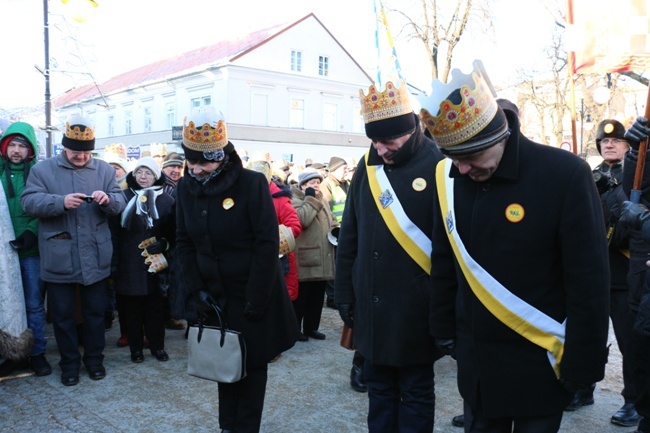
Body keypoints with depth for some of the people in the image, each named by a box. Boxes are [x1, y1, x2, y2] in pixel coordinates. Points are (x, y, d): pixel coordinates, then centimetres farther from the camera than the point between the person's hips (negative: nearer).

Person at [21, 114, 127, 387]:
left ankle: (94, 359, 31)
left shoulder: (104, 170, 5)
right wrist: (61, 202, -27)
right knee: (62, 314, 10)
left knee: (95, 311, 13)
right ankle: (69, 364, 26)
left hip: (95, 258, 1)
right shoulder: (42, 169, 0)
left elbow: (121, 202, 0)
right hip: (59, 259, -1)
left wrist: (109, 199, -24)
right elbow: (29, 201, -10)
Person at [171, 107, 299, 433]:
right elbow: (184, 244, 3)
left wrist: (255, 301, -19)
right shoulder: (185, 188, -1)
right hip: (215, 294, 4)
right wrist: (193, 292, -8)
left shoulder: (252, 184, -16)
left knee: (251, 364, 8)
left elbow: (267, 244, -17)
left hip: (252, 295, -4)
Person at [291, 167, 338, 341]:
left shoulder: (322, 201, 16)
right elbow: (301, 220, -26)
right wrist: (311, 199, -17)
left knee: (317, 296, 14)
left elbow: (331, 220, 27)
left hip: (322, 259, 8)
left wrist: (336, 229, 5)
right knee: (301, 296, 0)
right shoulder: (296, 200, -9)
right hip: (305, 260, -8)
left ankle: (311, 327, 25)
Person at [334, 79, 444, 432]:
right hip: (370, 304, 5)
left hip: (415, 307, -5)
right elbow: (349, 236, 10)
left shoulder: (437, 165, -11)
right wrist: (344, 293, 9)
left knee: (415, 394, 12)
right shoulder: (367, 166, 5)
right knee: (379, 390, 18)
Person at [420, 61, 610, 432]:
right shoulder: (449, 178, -5)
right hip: (475, 361, 4)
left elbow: (590, 283, -14)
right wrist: (444, 331, 10)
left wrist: (582, 366, -11)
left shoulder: (565, 175, -19)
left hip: (539, 366, -4)